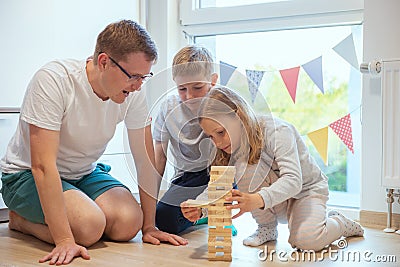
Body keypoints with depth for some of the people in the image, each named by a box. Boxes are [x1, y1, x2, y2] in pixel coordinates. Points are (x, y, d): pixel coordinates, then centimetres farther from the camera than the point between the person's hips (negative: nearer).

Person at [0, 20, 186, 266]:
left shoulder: (132, 92, -14)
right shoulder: (53, 80, -29)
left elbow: (146, 159, -8)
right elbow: (43, 165, -32)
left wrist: (149, 226, -11)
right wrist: (64, 240, -37)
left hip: (85, 173, 6)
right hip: (28, 175, -5)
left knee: (129, 223, -18)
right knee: (90, 227, -29)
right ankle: (21, 220, 1)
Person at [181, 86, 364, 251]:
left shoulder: (277, 131, -29)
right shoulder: (233, 144, -11)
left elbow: (293, 180, -40)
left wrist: (258, 200, -58)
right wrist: (199, 207, -33)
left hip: (306, 190, -4)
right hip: (275, 205, 4)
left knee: (307, 241, -32)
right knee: (245, 169, -27)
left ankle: (340, 223, 4)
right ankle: (267, 228, -5)